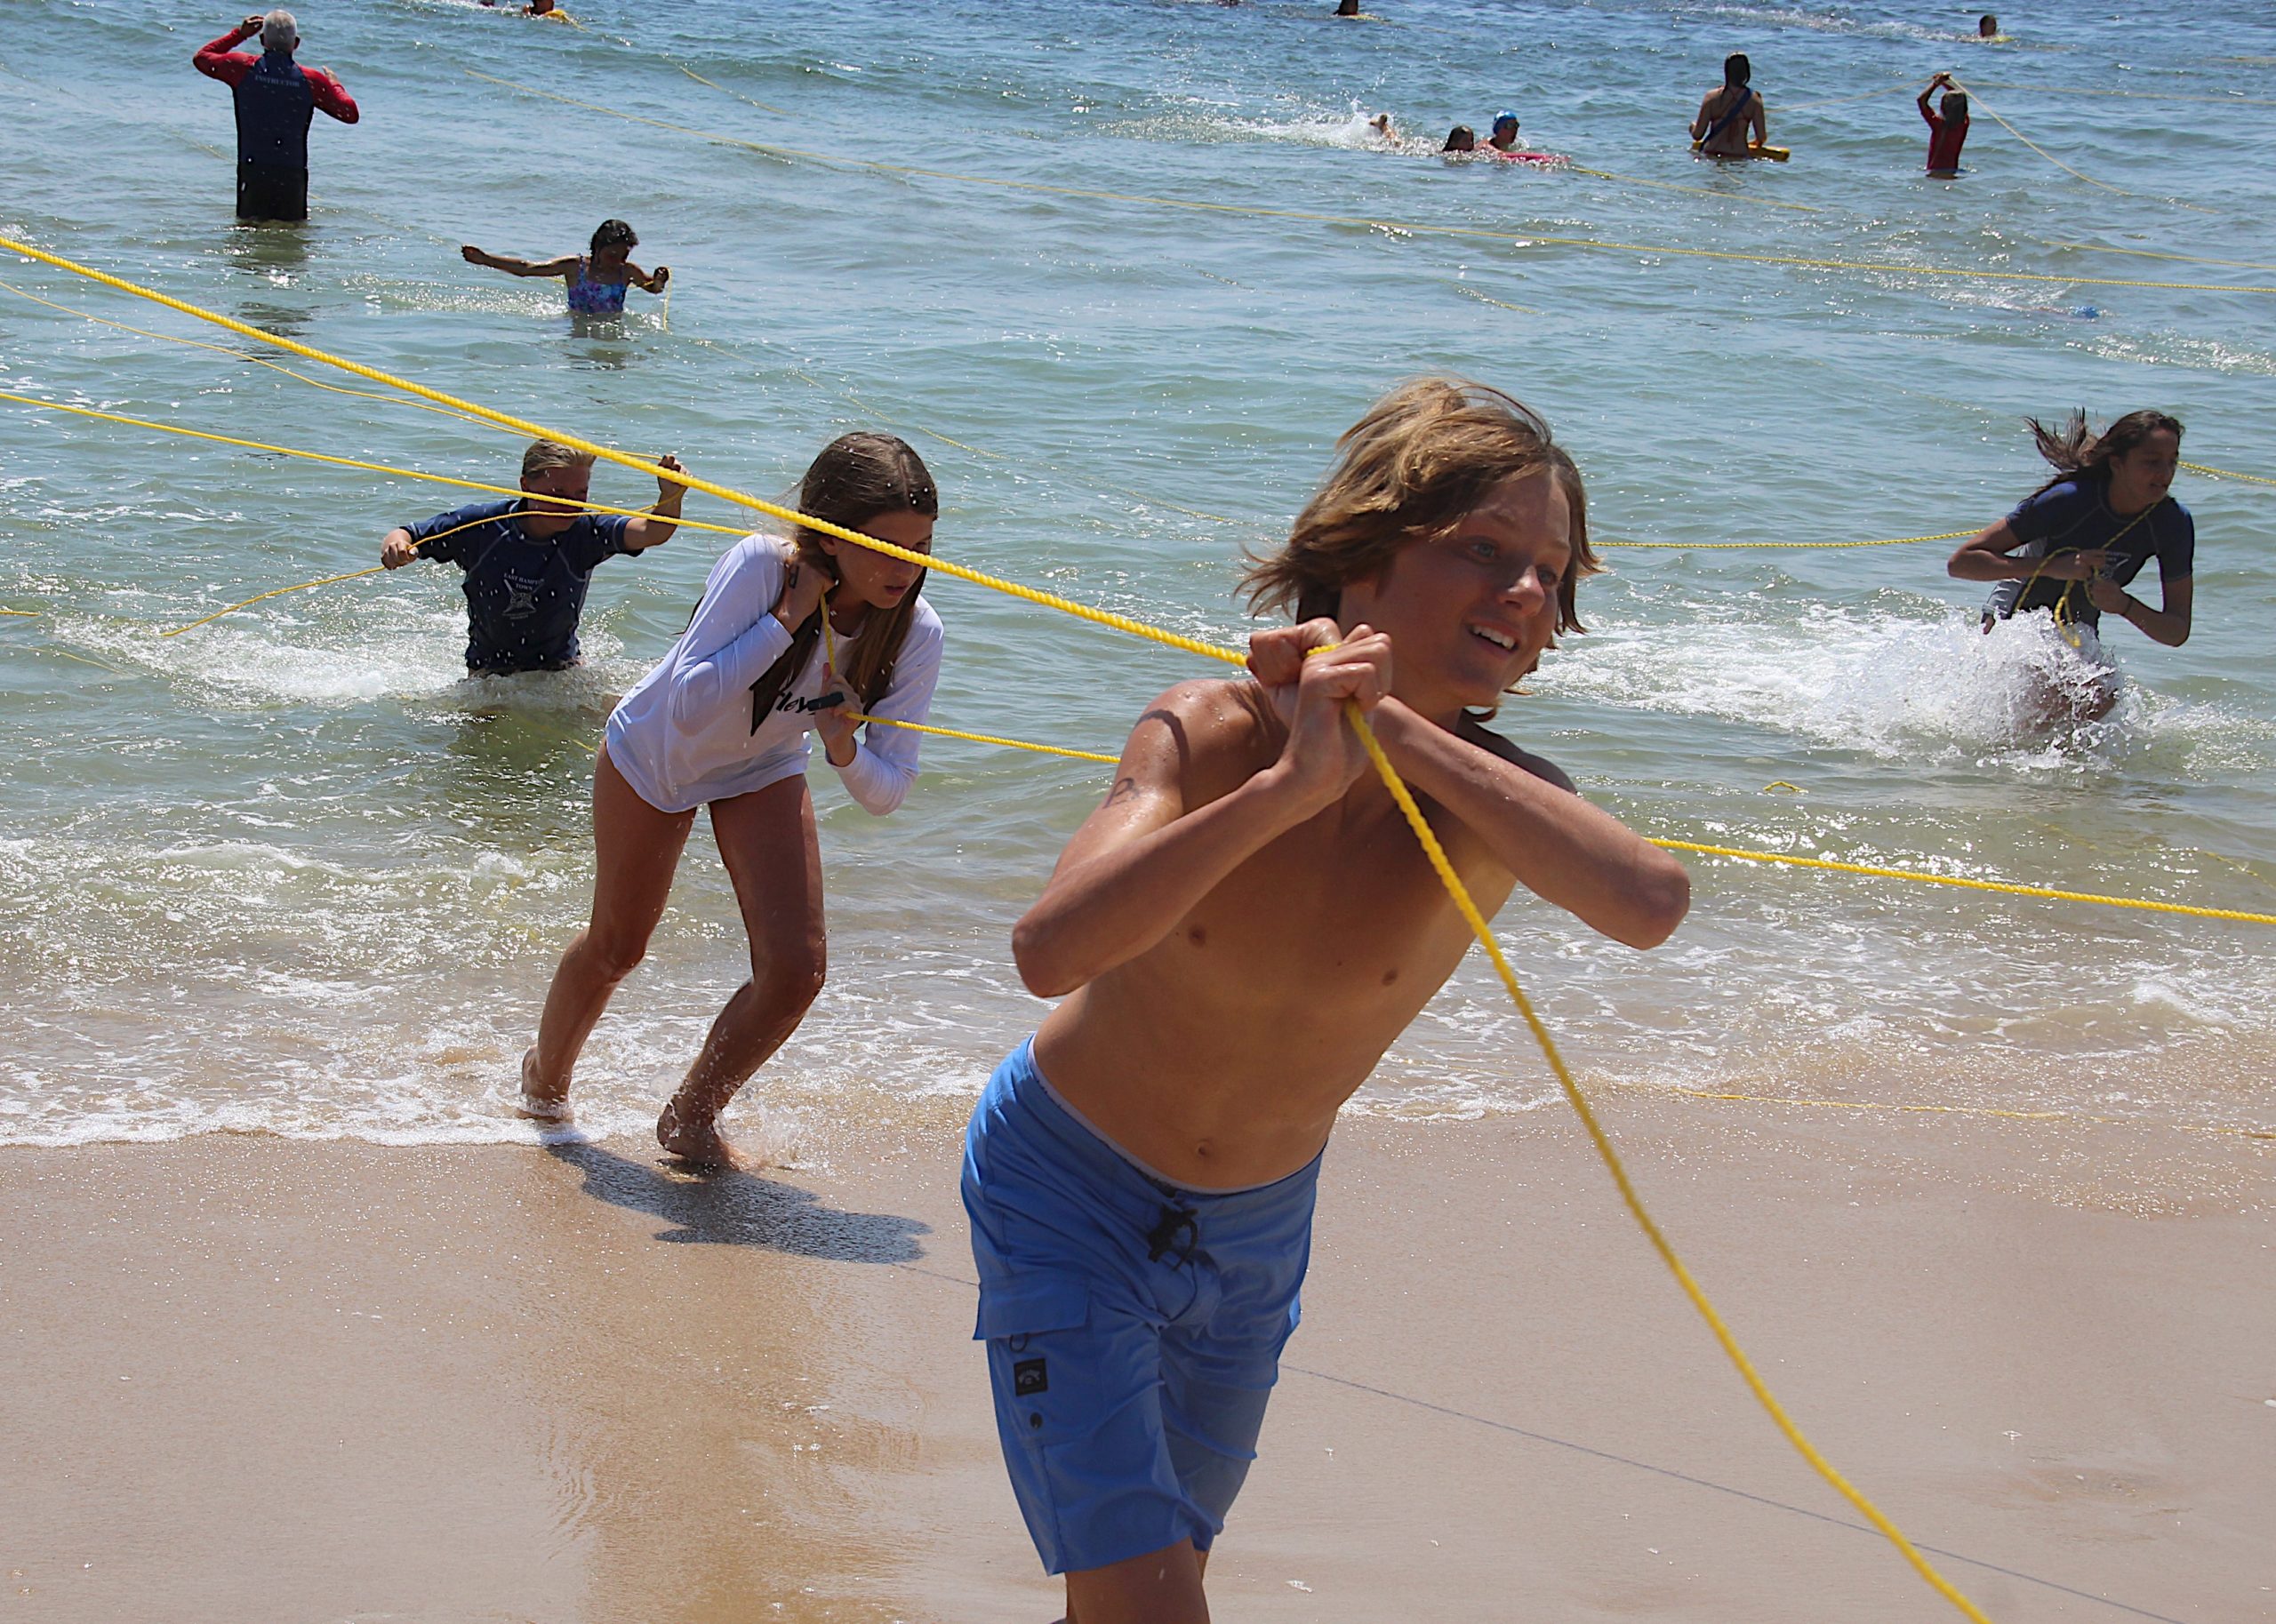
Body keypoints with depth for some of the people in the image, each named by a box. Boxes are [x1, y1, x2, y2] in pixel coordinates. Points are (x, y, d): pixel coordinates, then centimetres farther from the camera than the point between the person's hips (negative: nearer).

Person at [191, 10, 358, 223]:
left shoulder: (243, 69, -2)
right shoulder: (311, 80, -3)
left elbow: (201, 57, 18)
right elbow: (351, 114, 6)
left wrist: (239, 34, 24)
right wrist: (335, 85, 24)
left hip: (252, 173, 0)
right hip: (293, 177, 0)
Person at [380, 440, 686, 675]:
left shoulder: (586, 532, -17)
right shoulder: (482, 525, -16)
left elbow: (650, 532, -34)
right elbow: (408, 536, -9)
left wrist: (670, 499, -55)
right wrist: (395, 545, -34)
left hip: (561, 665, 0)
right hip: (489, 671, 0)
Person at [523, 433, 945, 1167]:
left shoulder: (916, 635, -26)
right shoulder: (762, 566, -38)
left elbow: (887, 793, -19)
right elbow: (690, 707, -42)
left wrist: (845, 750, -40)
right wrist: (789, 616, -44)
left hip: (763, 775, 3)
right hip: (656, 753, -3)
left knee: (795, 972, -12)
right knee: (616, 948, 15)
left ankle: (691, 1119, 16)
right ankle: (545, 1075, 48)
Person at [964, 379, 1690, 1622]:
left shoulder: (1485, 805, -19)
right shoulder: (1209, 735, -23)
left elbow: (1648, 902, -43)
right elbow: (1051, 952, -40)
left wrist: (1396, 727, -42)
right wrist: (1292, 782, -45)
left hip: (1253, 1234, 4)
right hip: (1066, 1193, -4)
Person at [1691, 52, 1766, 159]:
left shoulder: (1712, 97, -3)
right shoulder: (1754, 99, -1)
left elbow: (1697, 135, -1)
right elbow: (1762, 137, -1)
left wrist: (1693, 126, 23)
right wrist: (1754, 142, 23)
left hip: (1712, 156, 0)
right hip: (1740, 156, 0)